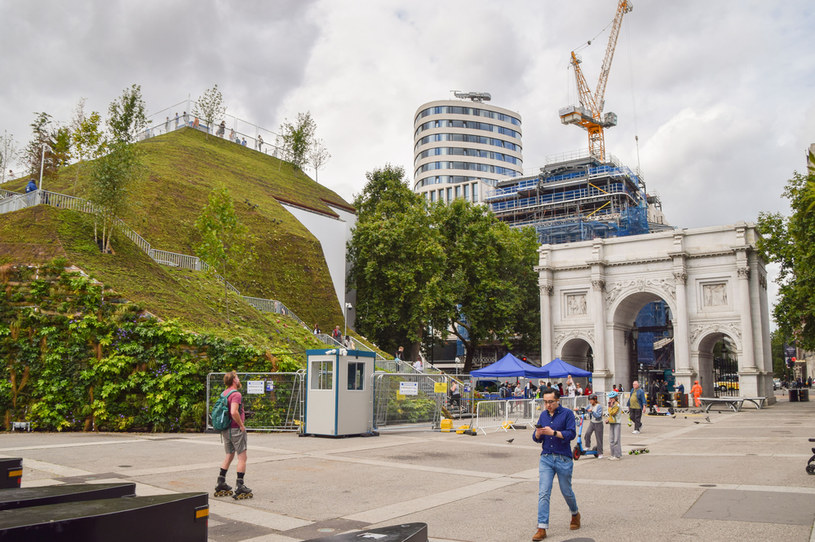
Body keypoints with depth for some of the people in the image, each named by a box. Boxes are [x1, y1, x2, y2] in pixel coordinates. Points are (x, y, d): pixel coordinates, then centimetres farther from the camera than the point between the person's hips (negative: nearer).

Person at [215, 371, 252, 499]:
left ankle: (221, 482, 23)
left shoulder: (223, 393, 11)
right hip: (236, 429, -9)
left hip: (225, 429, 9)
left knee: (229, 455, 20)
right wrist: (241, 425, -18)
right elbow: (234, 412, -30)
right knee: (242, 457, -1)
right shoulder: (236, 394, -18)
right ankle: (240, 486, -2)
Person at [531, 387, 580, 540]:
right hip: (546, 458, 3)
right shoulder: (543, 415, 9)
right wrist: (538, 433, -14)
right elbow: (536, 439, 10)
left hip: (563, 459, -3)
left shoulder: (567, 413, -5)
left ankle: (575, 514, 42)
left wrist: (553, 432, -24)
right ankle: (542, 528, -4)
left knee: (566, 491, 12)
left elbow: (571, 434, -14)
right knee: (543, 493, -6)